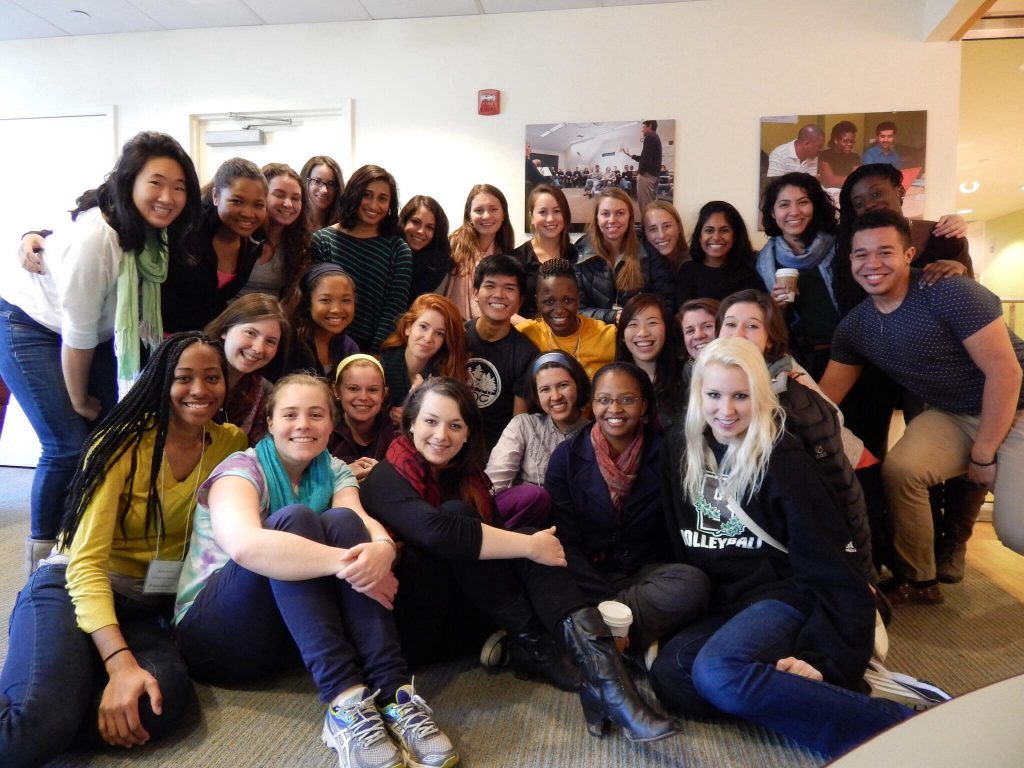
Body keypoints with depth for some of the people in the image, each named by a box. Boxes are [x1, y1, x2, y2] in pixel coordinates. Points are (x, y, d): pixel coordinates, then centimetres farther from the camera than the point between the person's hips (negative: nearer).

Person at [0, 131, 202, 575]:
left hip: (96, 329, 7)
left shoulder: (159, 232, -11)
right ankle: (41, 553, 11)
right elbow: (77, 334, -24)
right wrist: (79, 401, -12)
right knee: (69, 444, -11)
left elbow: (142, 314, 2)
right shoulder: (95, 236, -32)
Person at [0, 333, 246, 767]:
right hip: (72, 587, -4)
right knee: (45, 716, -38)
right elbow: (87, 562, -16)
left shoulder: (231, 444, 2)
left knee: (166, 697, -32)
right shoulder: (124, 444, -9)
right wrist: (120, 662, -29)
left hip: (146, 607, 4)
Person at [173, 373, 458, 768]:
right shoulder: (243, 468, -12)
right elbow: (244, 544, -34)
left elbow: (363, 522, -15)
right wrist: (347, 562, -39)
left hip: (298, 630, 5)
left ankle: (394, 693, -32)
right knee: (292, 520, -29)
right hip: (211, 631, -4)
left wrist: (382, 548, -40)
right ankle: (345, 701, -40)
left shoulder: (334, 471, 6)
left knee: (343, 522, -22)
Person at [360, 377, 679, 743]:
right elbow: (438, 531, -33)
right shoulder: (385, 479, -12)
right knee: (455, 514, -27)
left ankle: (601, 675, -37)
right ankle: (535, 647, -23)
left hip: (466, 615, 6)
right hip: (414, 626, -5)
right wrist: (529, 545, -31)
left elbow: (491, 535, -3)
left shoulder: (466, 473, 10)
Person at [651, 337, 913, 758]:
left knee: (717, 673, -35)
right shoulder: (681, 449, 6)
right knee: (668, 676, -26)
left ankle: (892, 724, -27)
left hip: (782, 594, -4)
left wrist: (822, 656, -18)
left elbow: (824, 554, -10)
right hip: (717, 602, 5)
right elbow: (673, 540, 15)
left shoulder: (781, 458, -8)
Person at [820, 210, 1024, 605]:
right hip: (952, 416, 5)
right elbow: (827, 394, 0)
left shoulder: (949, 293, -21)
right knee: (899, 469, -23)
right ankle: (919, 580, -1)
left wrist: (983, 454, -16)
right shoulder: (853, 326, -4)